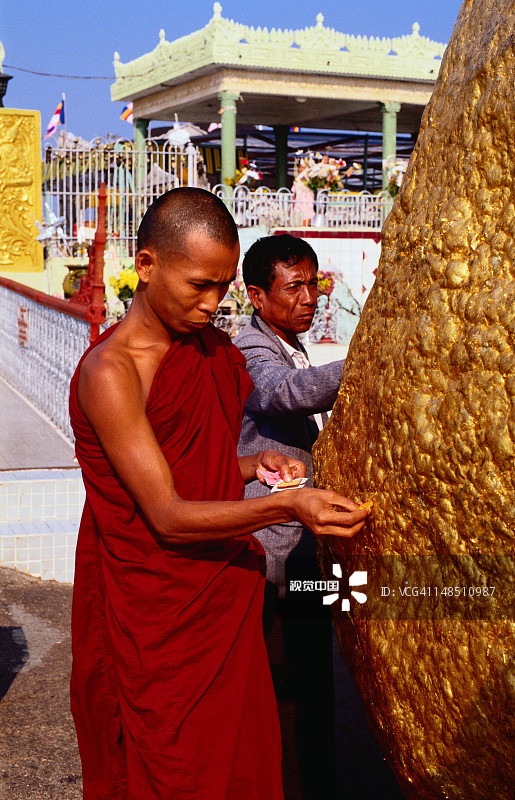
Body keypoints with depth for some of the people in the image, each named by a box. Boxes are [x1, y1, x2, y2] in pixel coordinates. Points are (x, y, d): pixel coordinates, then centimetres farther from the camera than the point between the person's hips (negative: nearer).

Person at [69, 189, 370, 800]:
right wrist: (288, 507, -31)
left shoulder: (211, 348, 7)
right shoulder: (108, 371, -18)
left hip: (226, 596, 7)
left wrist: (254, 465, 0)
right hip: (158, 620, -6)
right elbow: (167, 515, -22)